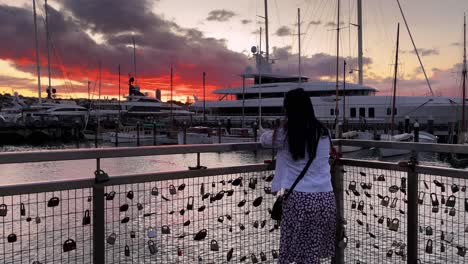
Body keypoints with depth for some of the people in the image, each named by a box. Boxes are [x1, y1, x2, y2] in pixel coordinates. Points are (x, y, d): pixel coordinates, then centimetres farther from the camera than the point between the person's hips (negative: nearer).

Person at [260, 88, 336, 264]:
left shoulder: (285, 134, -4)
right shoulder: (323, 132, 6)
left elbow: (264, 139, 15)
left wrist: (269, 132, 36)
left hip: (299, 199, -4)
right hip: (325, 199, 4)